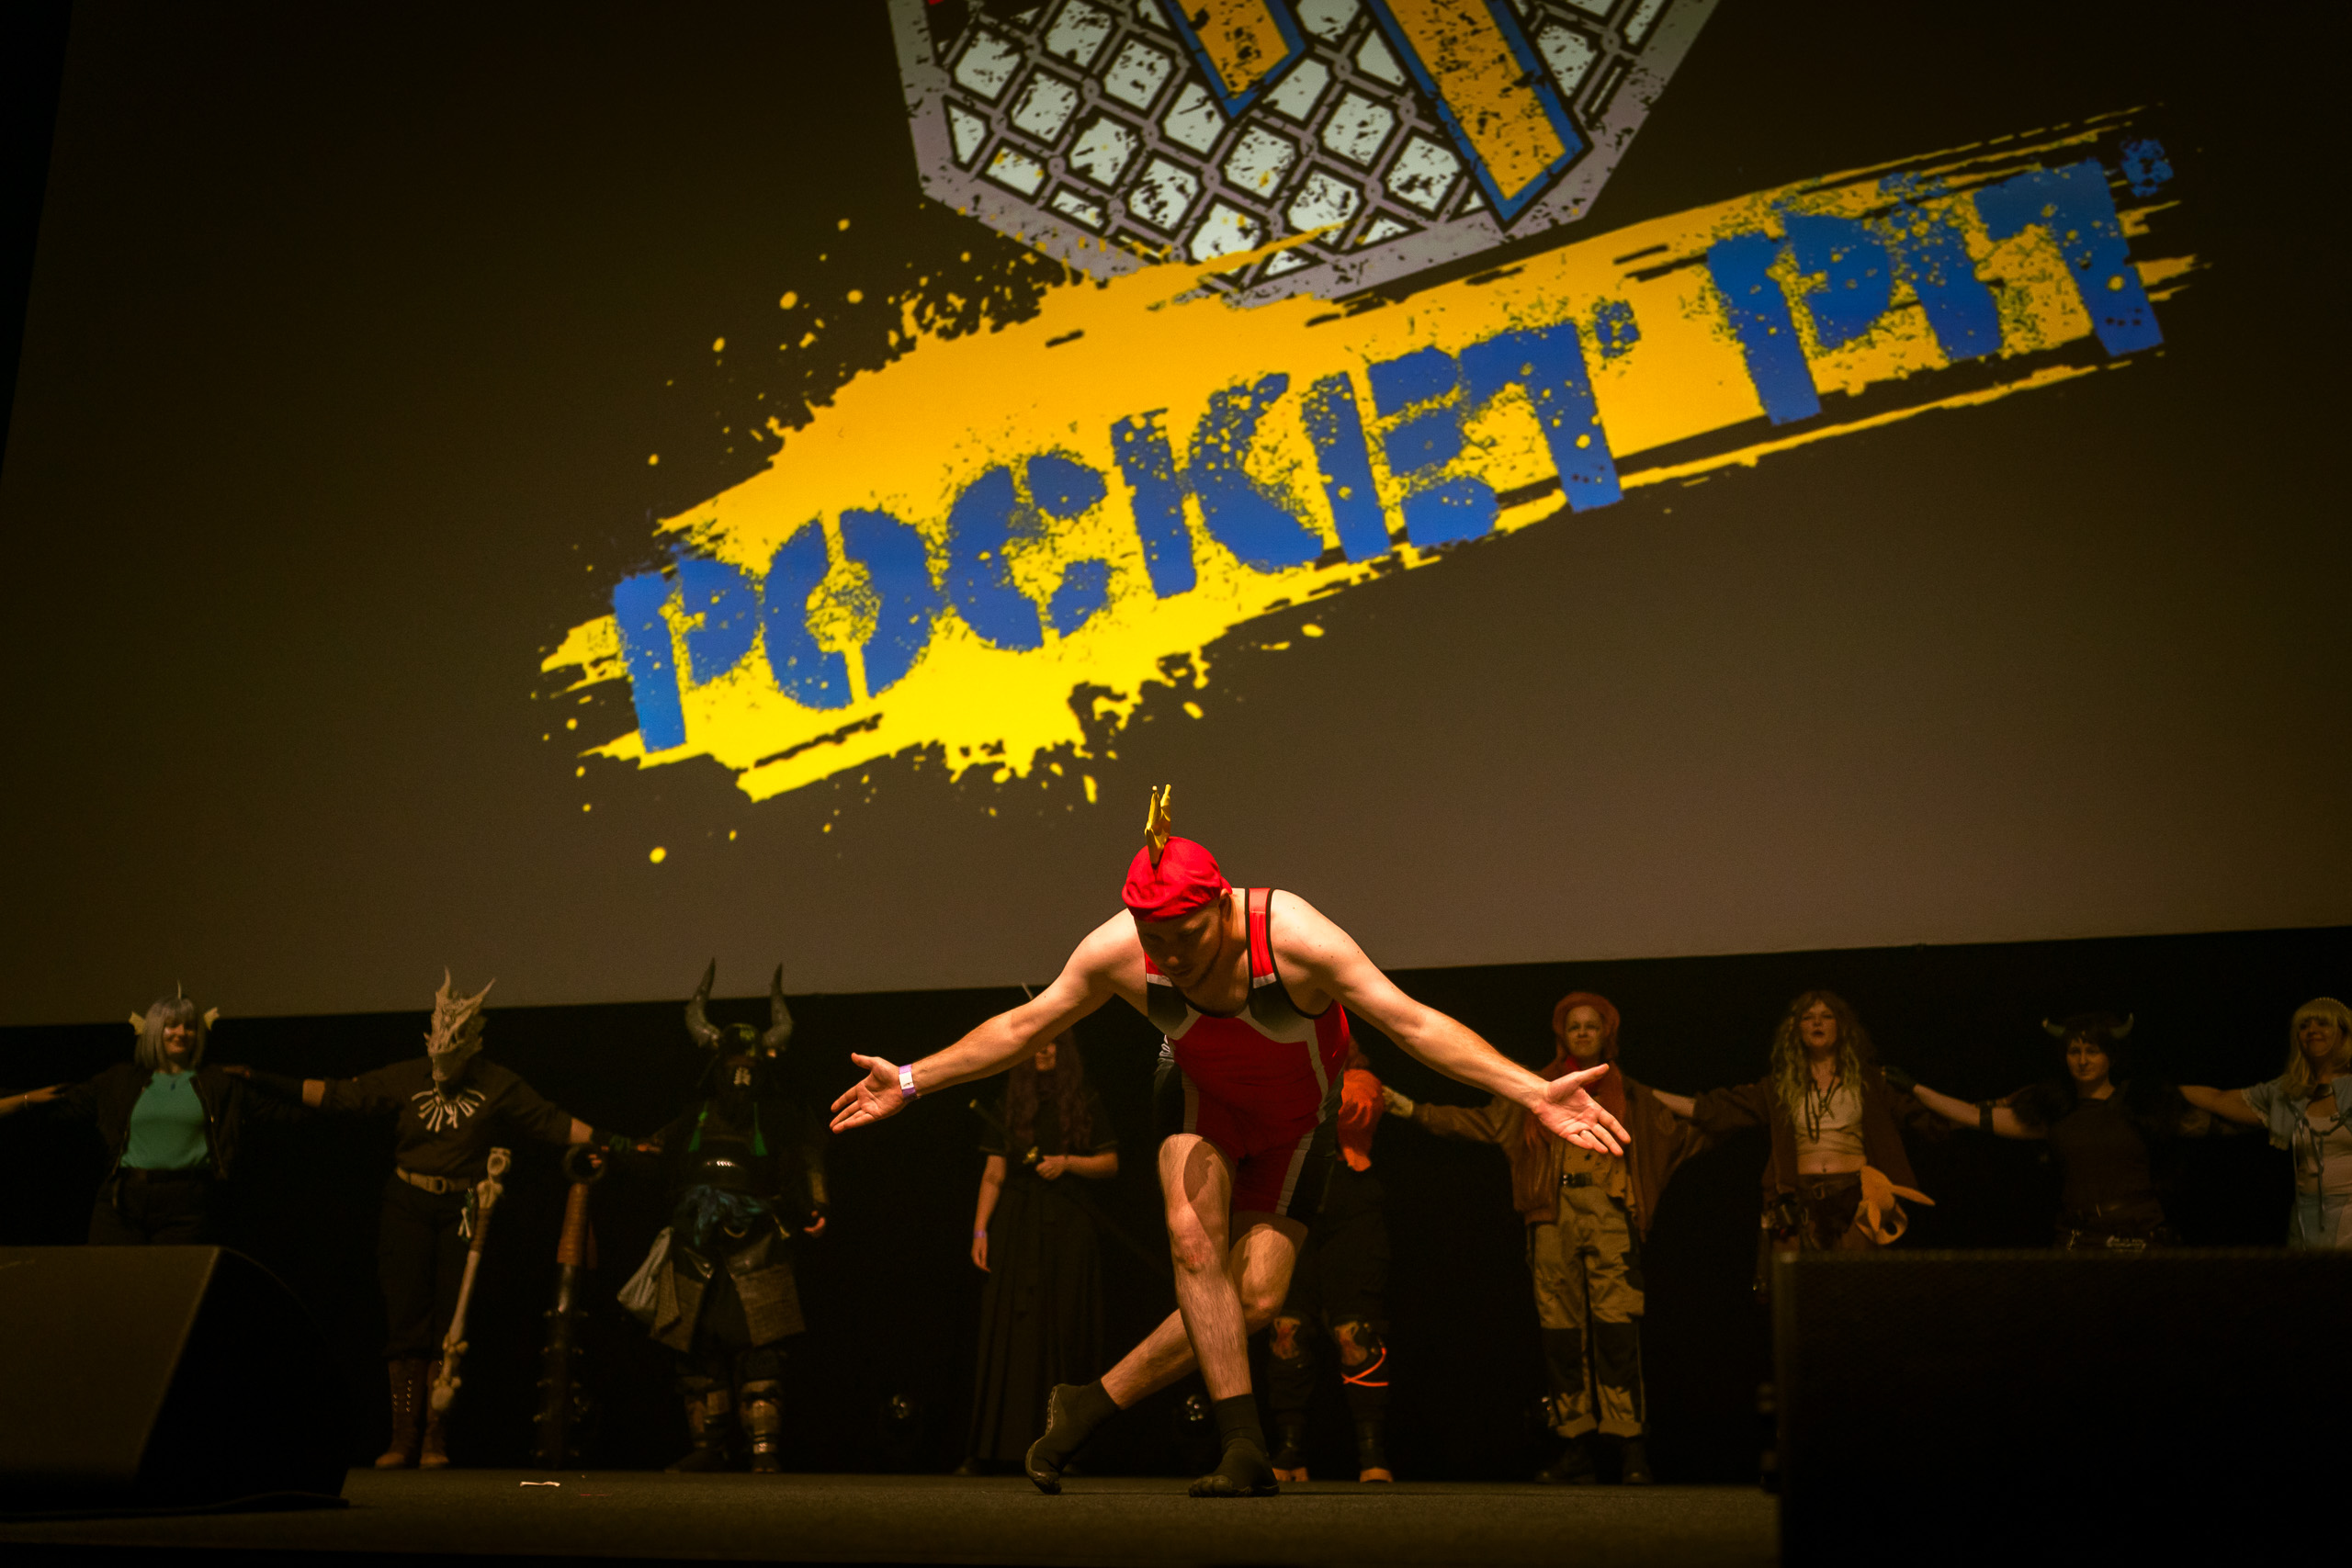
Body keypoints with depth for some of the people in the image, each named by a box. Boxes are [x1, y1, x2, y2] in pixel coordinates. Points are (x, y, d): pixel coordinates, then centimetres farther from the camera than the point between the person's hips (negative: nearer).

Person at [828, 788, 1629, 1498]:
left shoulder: (1294, 937, -35)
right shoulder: (1117, 951, -26)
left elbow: (1414, 1022, -35)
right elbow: (1020, 1027, -10)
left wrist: (1532, 1091, -44)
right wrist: (910, 1082, -8)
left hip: (1293, 1117, -1)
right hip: (1200, 1096, 1)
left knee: (1256, 1295, -9)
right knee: (1194, 1236, -26)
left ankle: (1092, 1404, 4)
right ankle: (1244, 1445, -18)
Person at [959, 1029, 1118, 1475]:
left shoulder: (1086, 1104, 9)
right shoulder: (1010, 1105, 11)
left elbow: (1110, 1163, 8)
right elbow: (993, 1174, 7)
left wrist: (1067, 1162, -8)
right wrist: (980, 1229, -2)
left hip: (1066, 1225, 0)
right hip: (1015, 1225, 1)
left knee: (1063, 1330, -4)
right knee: (1008, 1333, -4)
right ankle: (985, 1452, -5)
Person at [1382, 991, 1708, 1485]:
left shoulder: (1631, 1095, 18)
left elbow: (1683, 1135, 18)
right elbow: (1481, 1122, 17)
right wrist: (1414, 1110, 11)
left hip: (1611, 1217, -1)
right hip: (1554, 1217, 2)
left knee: (1617, 1328, -13)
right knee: (1561, 1332, -3)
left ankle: (1630, 1448, -13)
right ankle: (1575, 1448, 1)